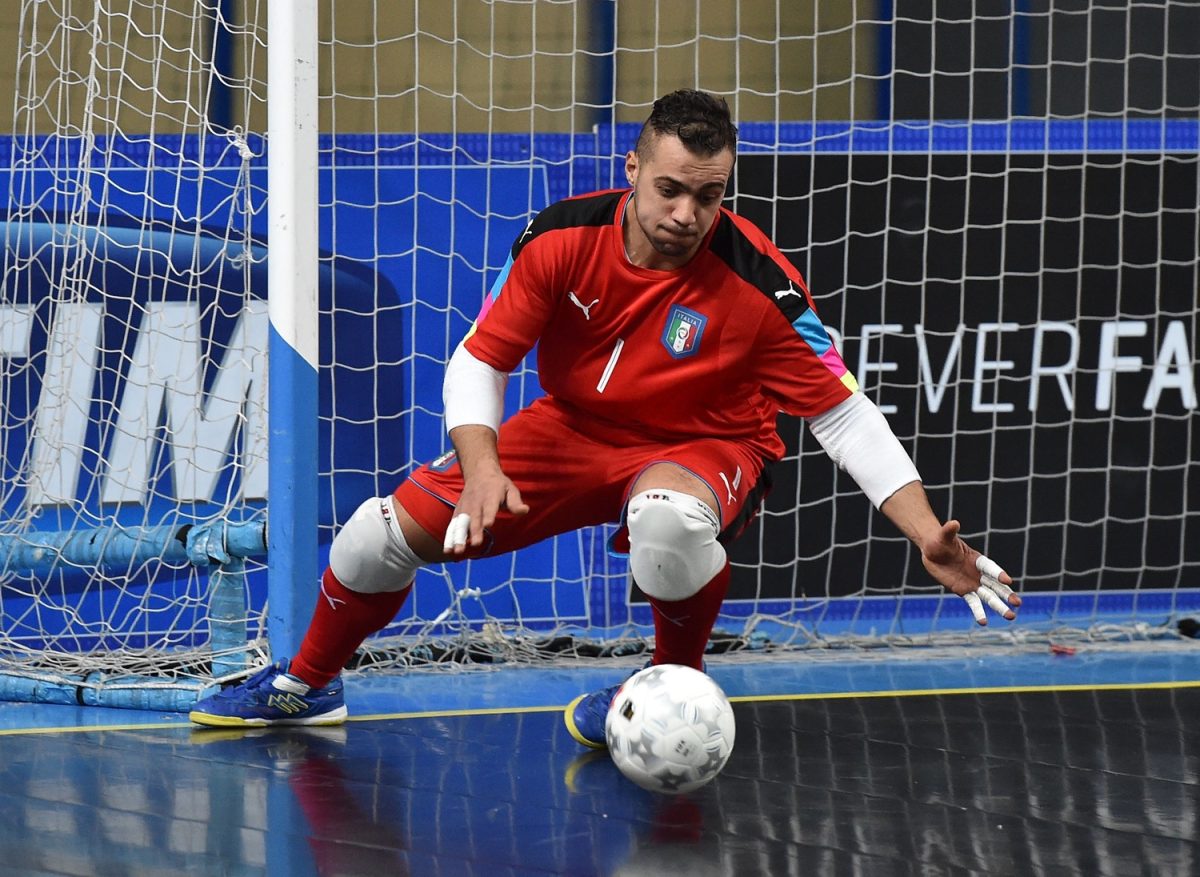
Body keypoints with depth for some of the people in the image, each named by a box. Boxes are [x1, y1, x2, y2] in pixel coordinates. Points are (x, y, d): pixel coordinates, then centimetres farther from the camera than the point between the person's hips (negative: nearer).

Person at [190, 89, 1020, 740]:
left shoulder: (757, 284, -25)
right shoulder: (563, 238, -18)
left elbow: (845, 415, -20)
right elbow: (480, 361, -9)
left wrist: (930, 537, -30)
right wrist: (483, 467, -28)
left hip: (700, 448, -3)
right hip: (572, 430, 3)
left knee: (668, 518, -42)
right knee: (384, 532, -5)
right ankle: (306, 684, 27)